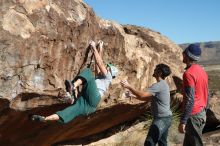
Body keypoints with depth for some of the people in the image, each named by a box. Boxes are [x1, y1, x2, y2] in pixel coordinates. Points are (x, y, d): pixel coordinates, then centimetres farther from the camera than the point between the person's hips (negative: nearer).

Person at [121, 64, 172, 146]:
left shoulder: (159, 85, -18)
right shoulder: (162, 85, 16)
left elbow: (142, 95, -26)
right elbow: (148, 98, 17)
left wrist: (128, 87, -18)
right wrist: (134, 95, 8)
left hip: (161, 119, -11)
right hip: (165, 118, 11)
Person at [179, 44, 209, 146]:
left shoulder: (188, 73, -18)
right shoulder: (202, 70, 9)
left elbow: (189, 100, -23)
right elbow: (206, 95, 15)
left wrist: (182, 121, -21)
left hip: (193, 115, -9)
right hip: (202, 113, 9)